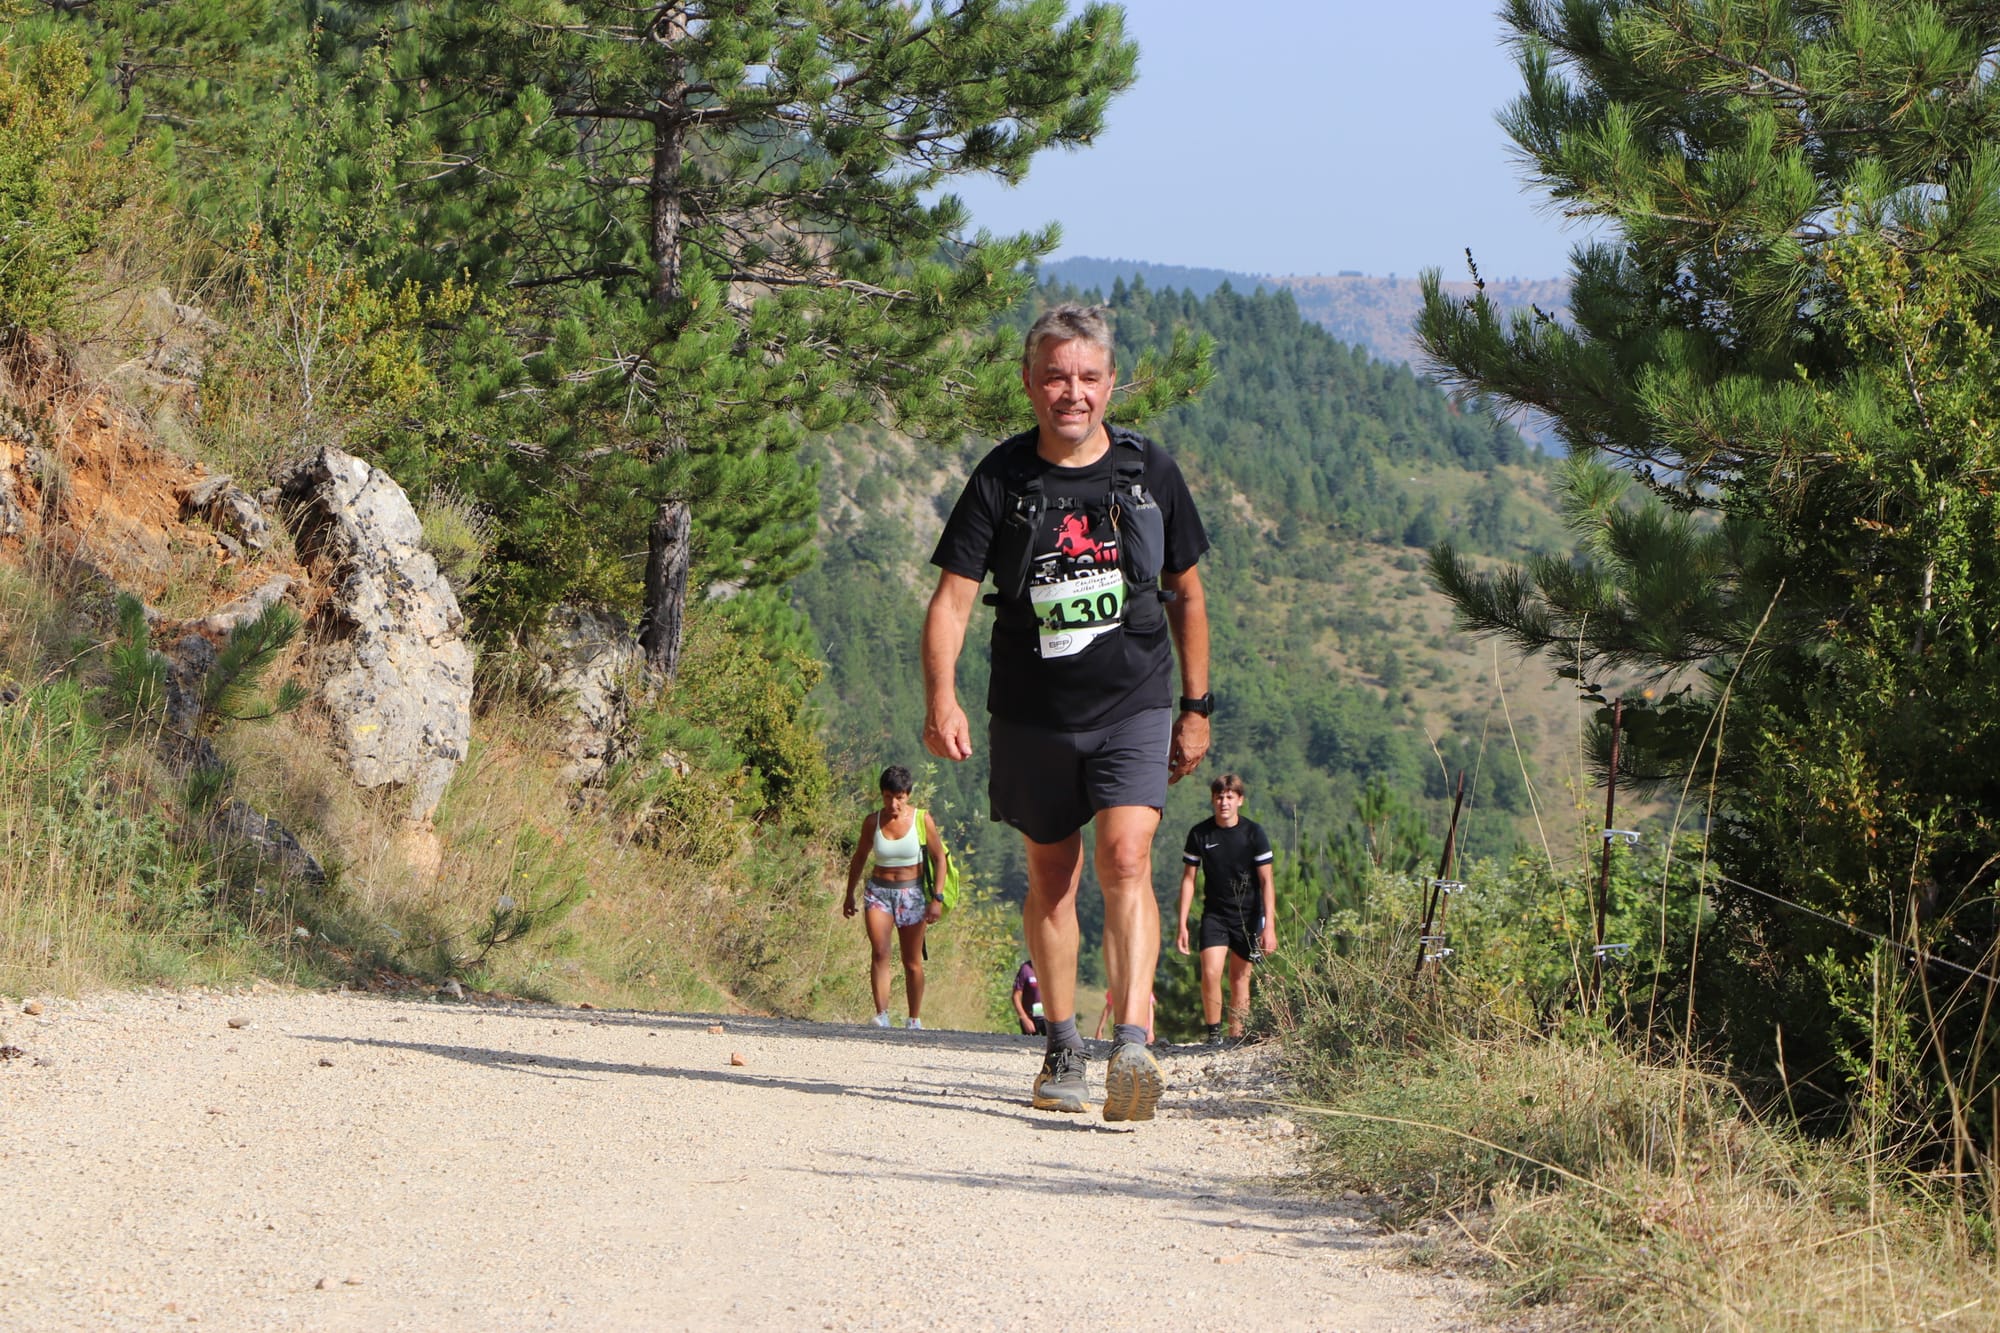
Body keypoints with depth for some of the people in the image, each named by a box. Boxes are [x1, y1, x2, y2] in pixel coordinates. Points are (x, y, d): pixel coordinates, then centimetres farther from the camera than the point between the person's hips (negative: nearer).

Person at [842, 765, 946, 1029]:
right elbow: (859, 859, 14)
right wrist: (849, 895, 18)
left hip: (912, 893, -1)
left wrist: (937, 898, -9)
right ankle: (881, 1015, -24)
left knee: (912, 962, 6)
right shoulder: (872, 822, 0)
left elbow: (940, 859, -1)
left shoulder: (922, 821, -6)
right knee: (879, 952, -19)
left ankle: (914, 1020, 18)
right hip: (879, 891, 1)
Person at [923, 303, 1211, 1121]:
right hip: (1032, 713, 1)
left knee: (1126, 860, -18)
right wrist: (942, 699, -23)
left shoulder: (1149, 472, 1)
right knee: (1052, 878, 11)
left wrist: (1196, 707, 10)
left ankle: (1132, 1045, -27)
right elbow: (952, 597, -9)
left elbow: (1186, 595, 11)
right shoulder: (1003, 478, -4)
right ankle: (1062, 1050, 25)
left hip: (1133, 708, -1)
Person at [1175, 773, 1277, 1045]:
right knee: (1210, 973, -17)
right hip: (1214, 915, 1)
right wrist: (1182, 925, -1)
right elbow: (1188, 878, 3)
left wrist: (1269, 927, -13)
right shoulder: (1199, 834, -4)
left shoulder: (1253, 832, -8)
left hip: (1248, 915, 0)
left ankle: (1236, 1038, 9)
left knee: (1240, 979, 1)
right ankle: (1214, 1033, -5)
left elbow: (1266, 881, -7)